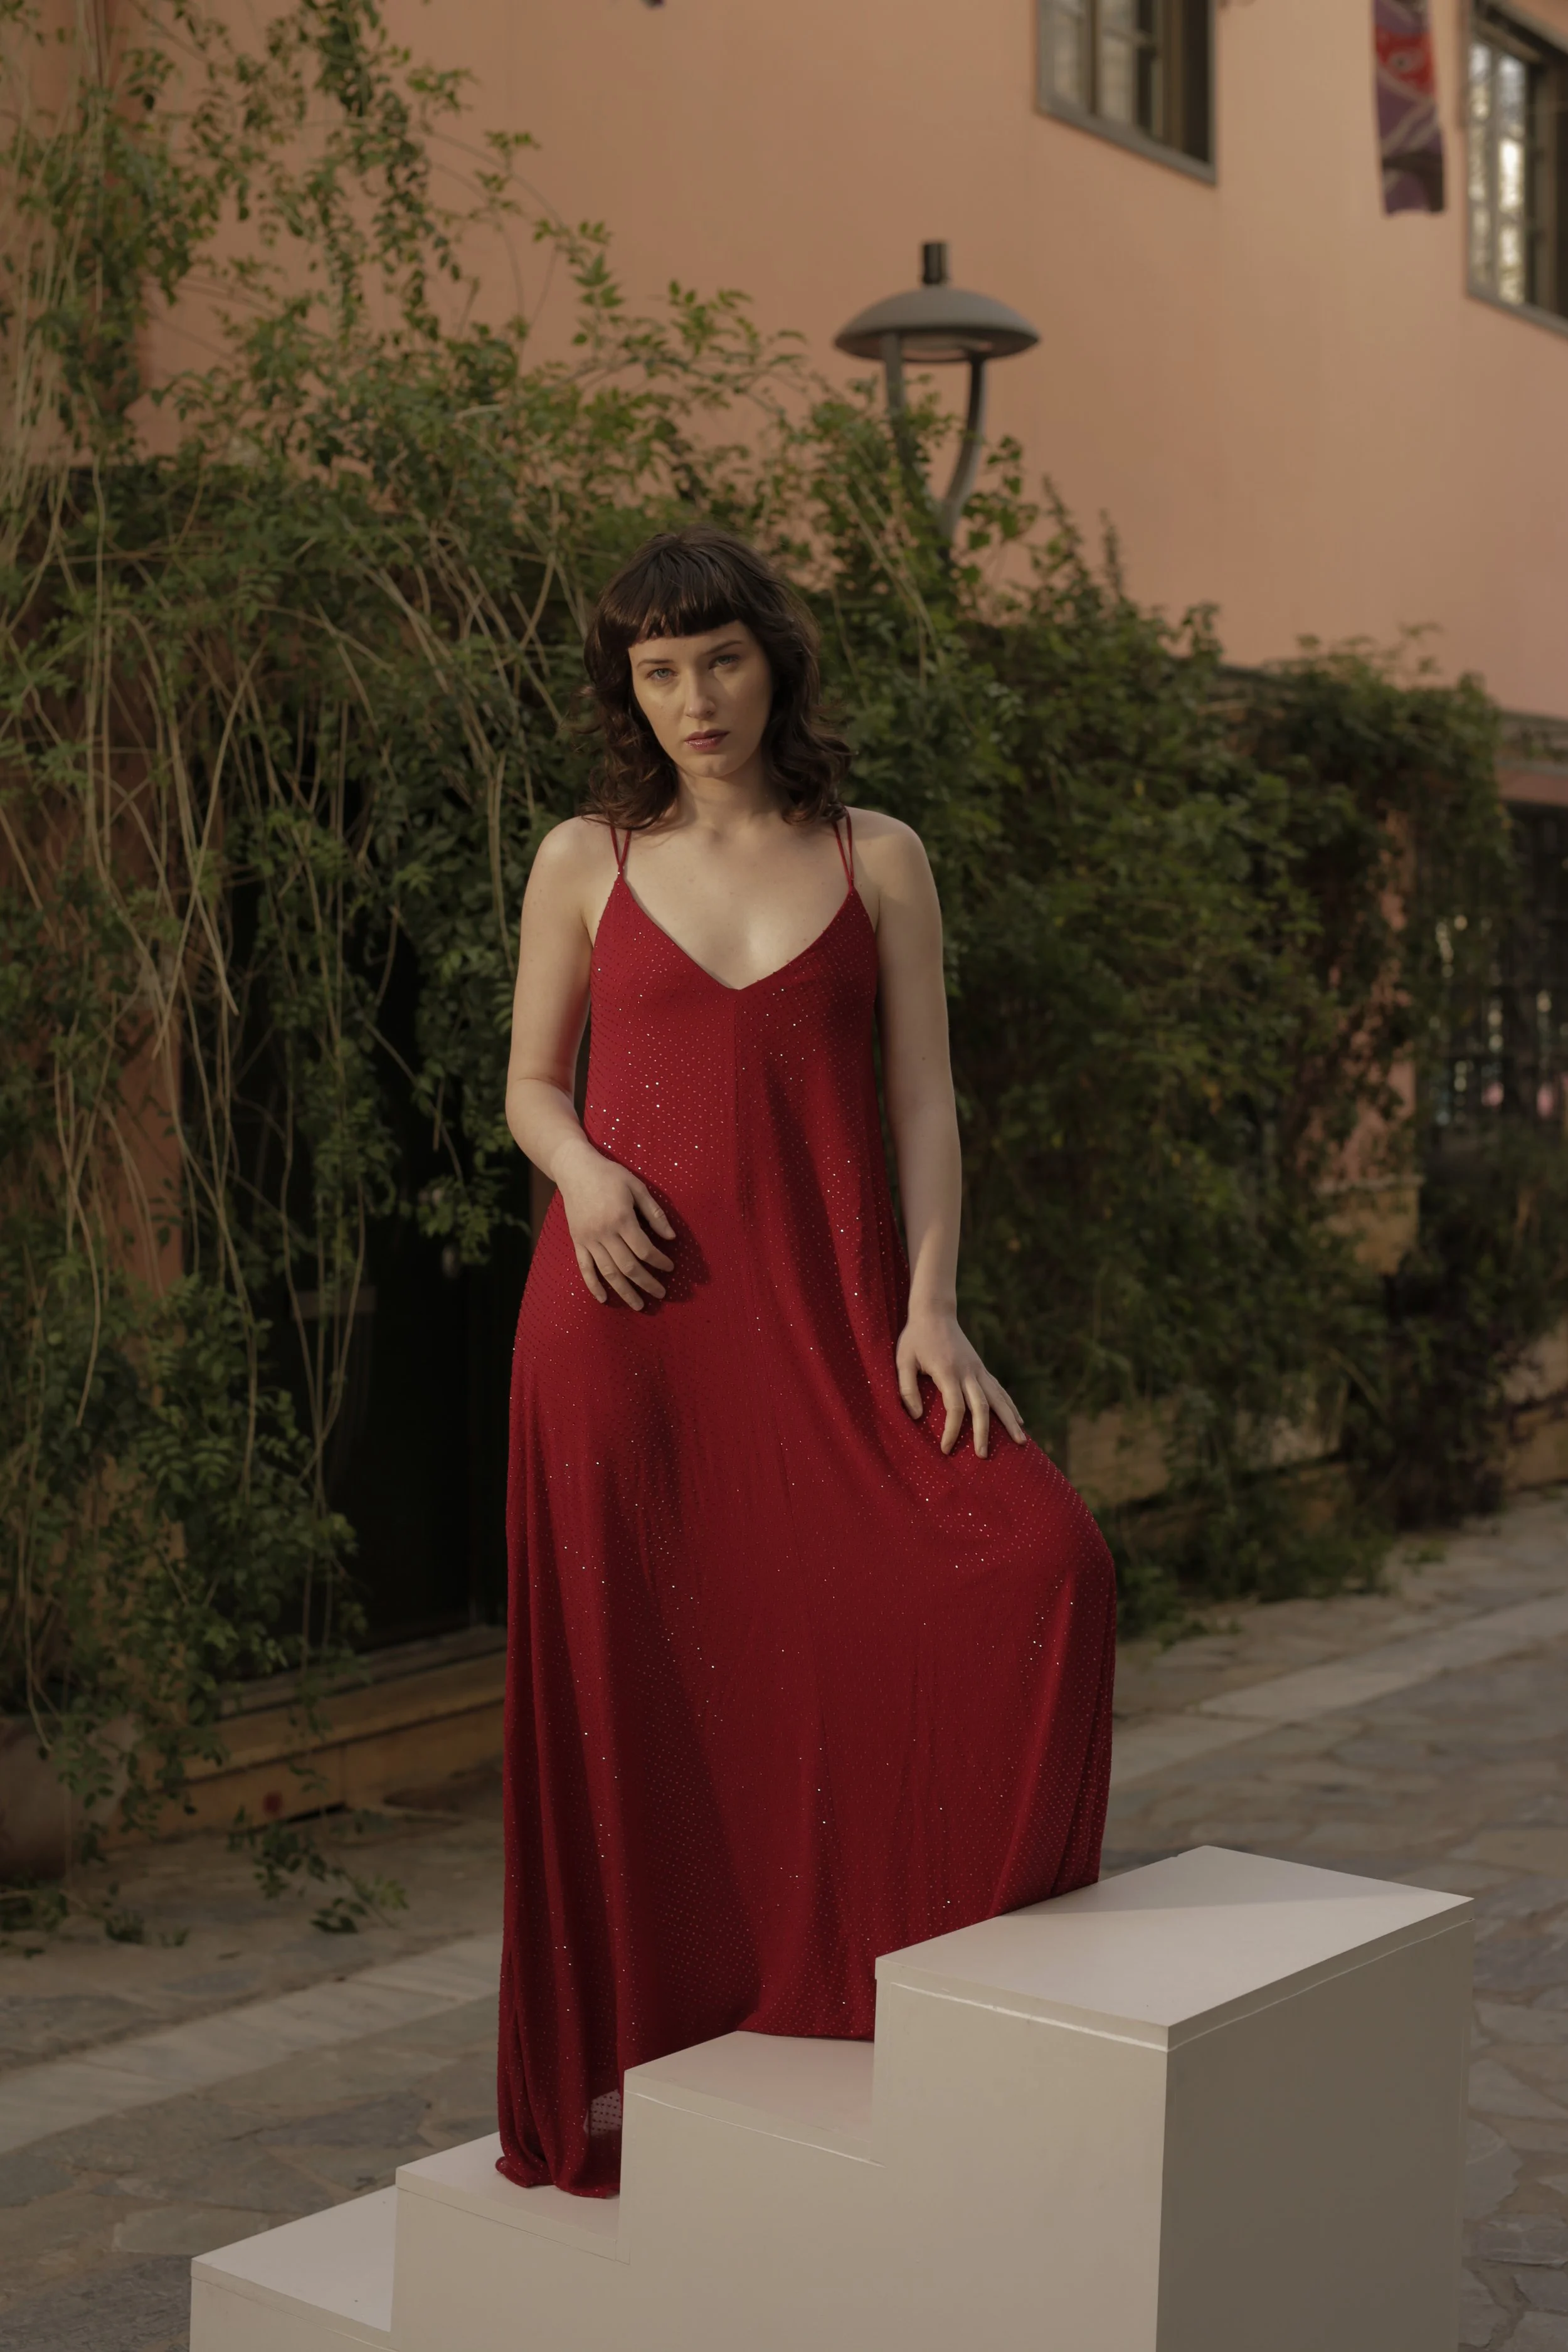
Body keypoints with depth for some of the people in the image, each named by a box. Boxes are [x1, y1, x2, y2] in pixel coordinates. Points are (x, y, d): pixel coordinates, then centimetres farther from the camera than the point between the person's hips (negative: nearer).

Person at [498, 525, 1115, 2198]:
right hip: (628, 1309, 0)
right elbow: (529, 1083, 12)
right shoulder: (586, 860, 8)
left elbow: (922, 1100, 4)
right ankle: (628, 2053, 19)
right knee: (635, 1683, 0)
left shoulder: (877, 860, 8)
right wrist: (581, 1168, -10)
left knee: (1034, 1559, -17)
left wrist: (930, 1309, -9)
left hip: (825, 1311, 0)